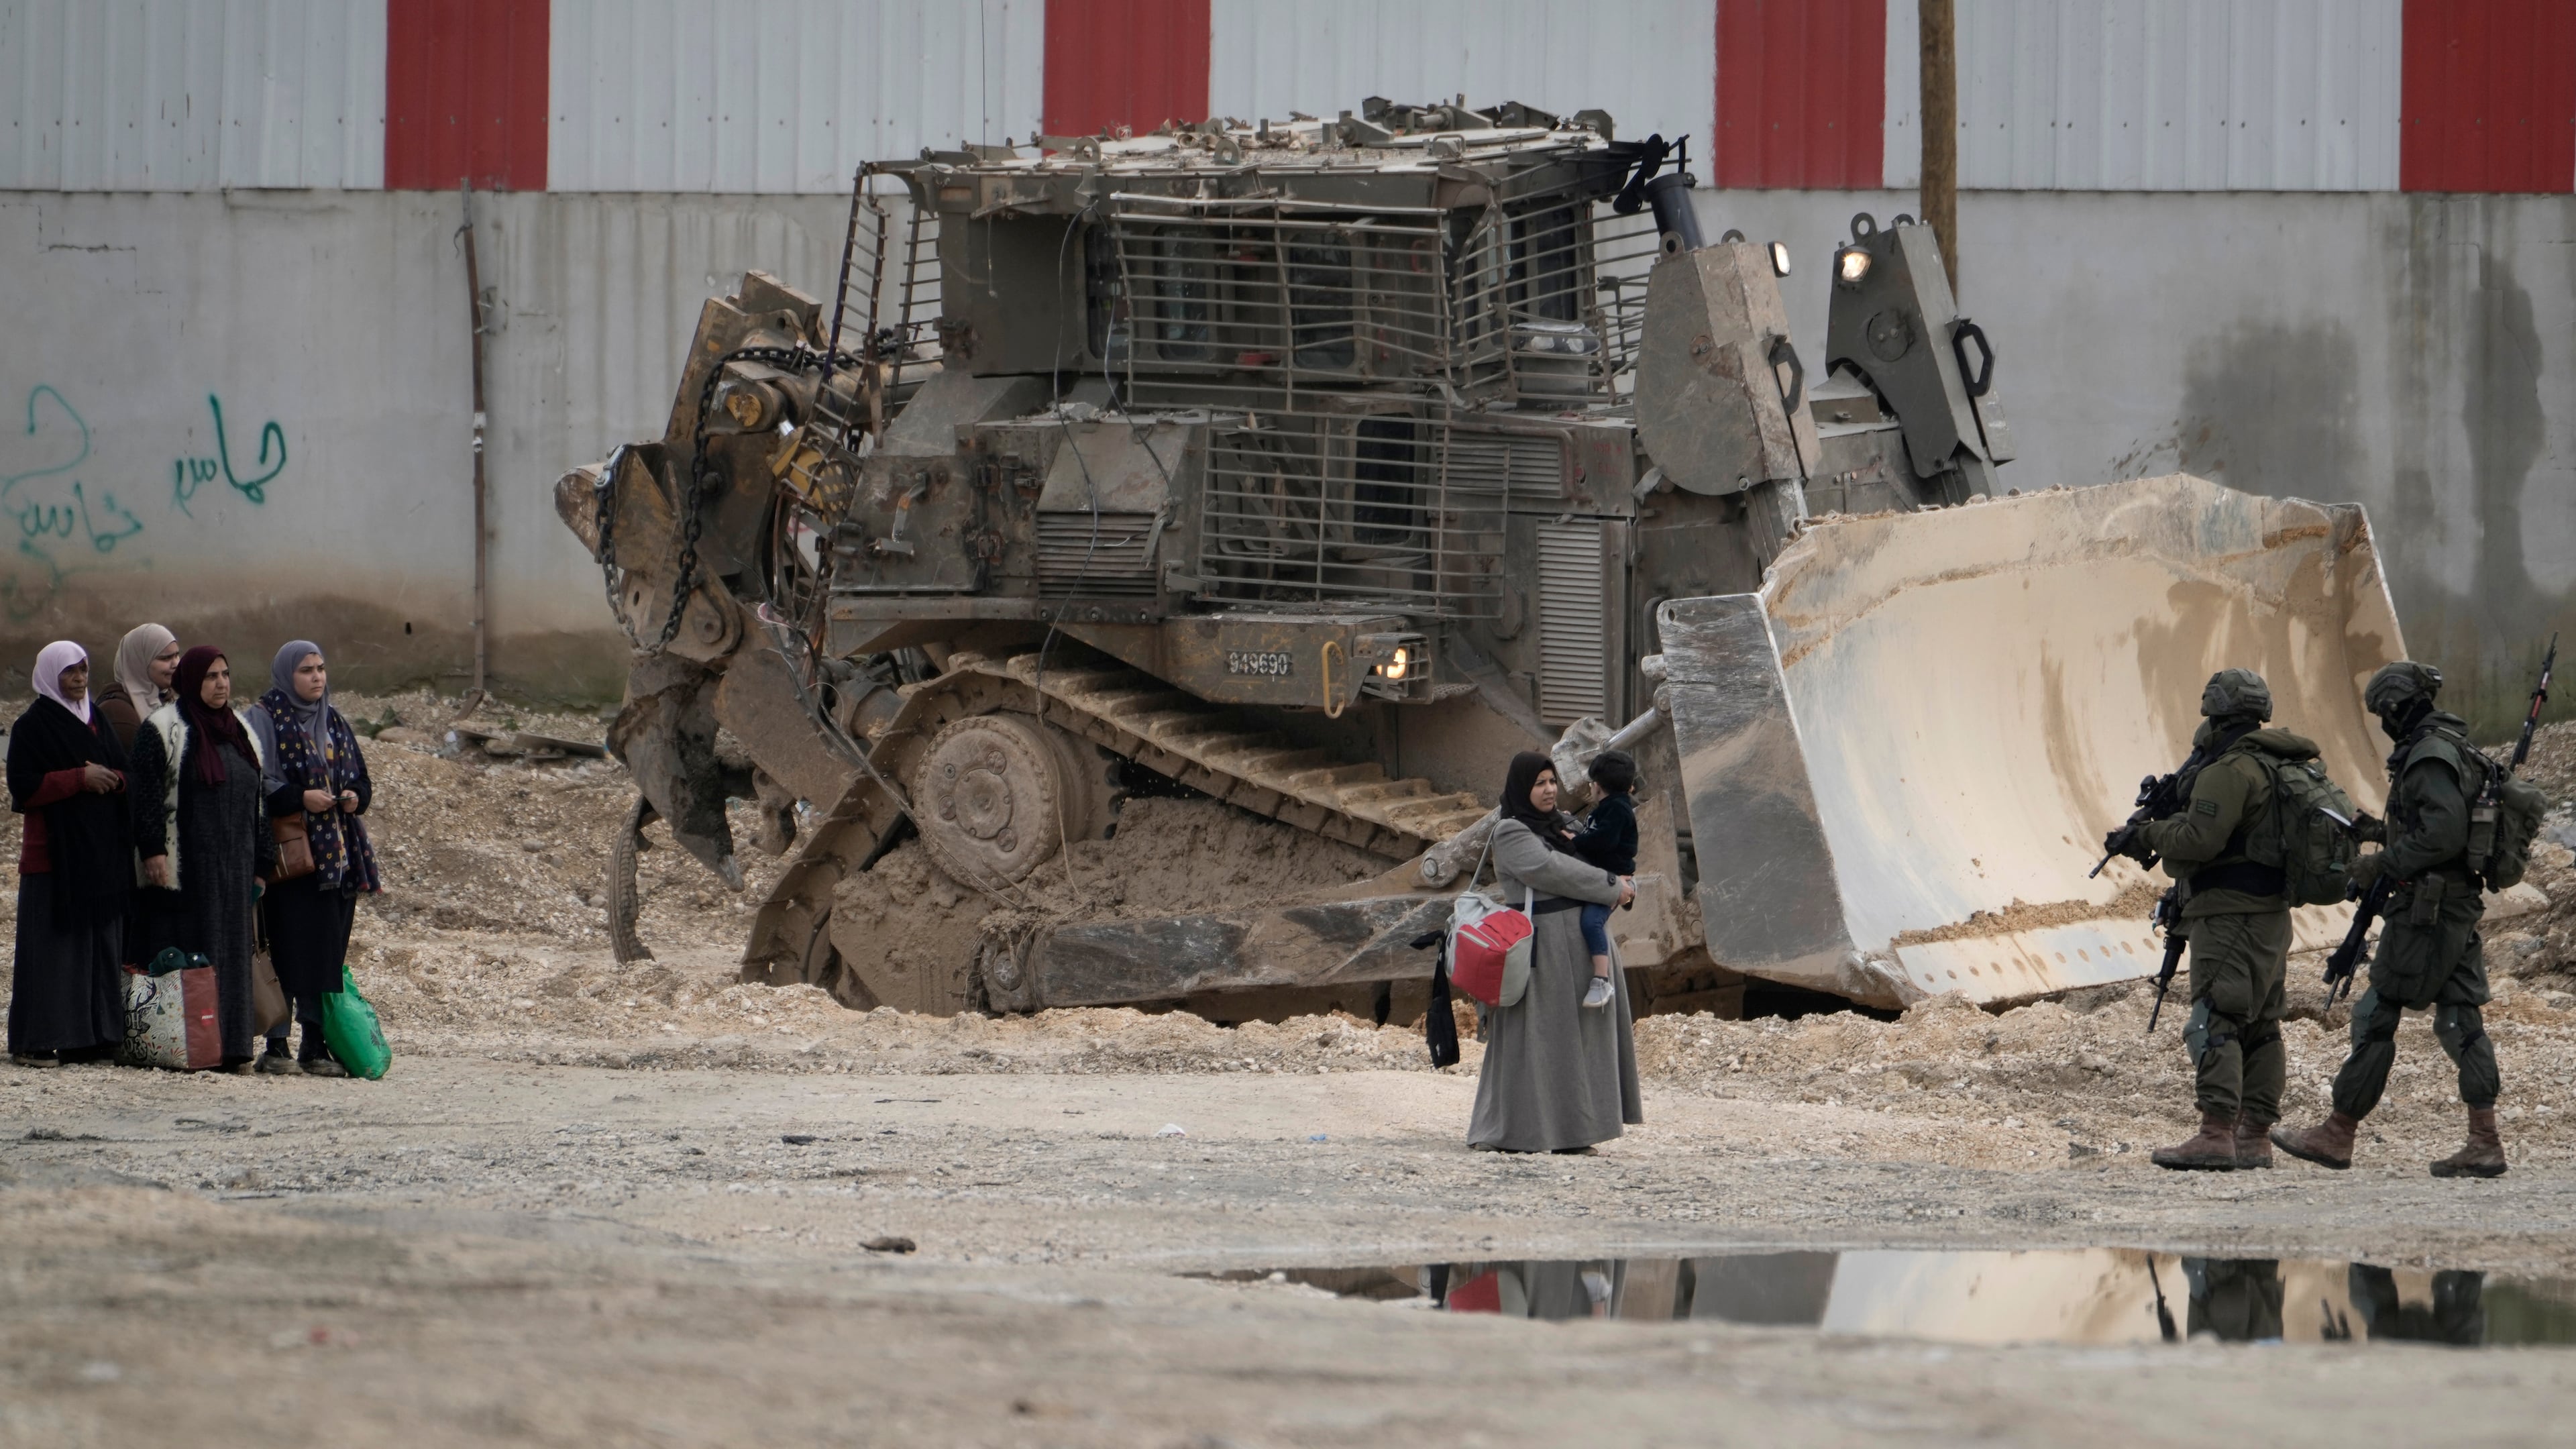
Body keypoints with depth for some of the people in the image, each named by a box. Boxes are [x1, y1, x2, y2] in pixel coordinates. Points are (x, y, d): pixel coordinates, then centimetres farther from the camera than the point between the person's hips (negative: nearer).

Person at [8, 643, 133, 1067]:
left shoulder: (96, 721, 16)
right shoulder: (32, 726, -5)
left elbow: (124, 771, 19)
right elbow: (23, 787, -12)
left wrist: (110, 778, -4)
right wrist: (80, 778, -16)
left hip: (101, 853, 7)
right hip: (53, 853, -7)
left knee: (101, 945, 4)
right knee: (50, 948, -7)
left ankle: (92, 1034, 8)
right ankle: (35, 1042, -6)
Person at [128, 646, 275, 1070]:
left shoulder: (240, 731, 17)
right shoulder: (162, 730, -3)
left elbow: (257, 801, 19)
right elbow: (146, 793, -9)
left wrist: (261, 863, 15)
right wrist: (153, 851, -18)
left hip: (233, 866, 6)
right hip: (183, 867, -6)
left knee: (232, 953, 4)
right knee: (187, 955, -8)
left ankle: (229, 1045, 5)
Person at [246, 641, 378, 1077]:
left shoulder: (334, 724, 18)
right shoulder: (265, 718, -1)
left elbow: (360, 779, 22)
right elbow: (254, 783, -9)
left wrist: (355, 796, 0)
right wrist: (300, 798, -19)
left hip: (336, 856, 6)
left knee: (329, 951, 4)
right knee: (288, 947, -9)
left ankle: (317, 1044, 8)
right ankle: (276, 1045, -6)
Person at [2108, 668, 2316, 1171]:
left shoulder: (2230, 771, -15)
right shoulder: (2277, 766, 16)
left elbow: (2201, 839, -20)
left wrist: (2145, 837, -6)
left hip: (2231, 914, -10)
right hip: (2271, 916, 10)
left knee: (2215, 1022, -13)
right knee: (2260, 1026, 11)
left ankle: (2216, 1135, -21)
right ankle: (2254, 1138, 12)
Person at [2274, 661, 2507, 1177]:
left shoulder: (2429, 758, -16)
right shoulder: (2459, 749, 16)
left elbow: (2444, 834, -25)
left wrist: (2383, 865, -17)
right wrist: (2383, 831, 18)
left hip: (2425, 910, -10)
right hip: (2460, 906, 10)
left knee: (2375, 1017, -3)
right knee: (2460, 1020, 6)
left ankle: (2337, 1135, 2)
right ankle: (2484, 1141, 1)